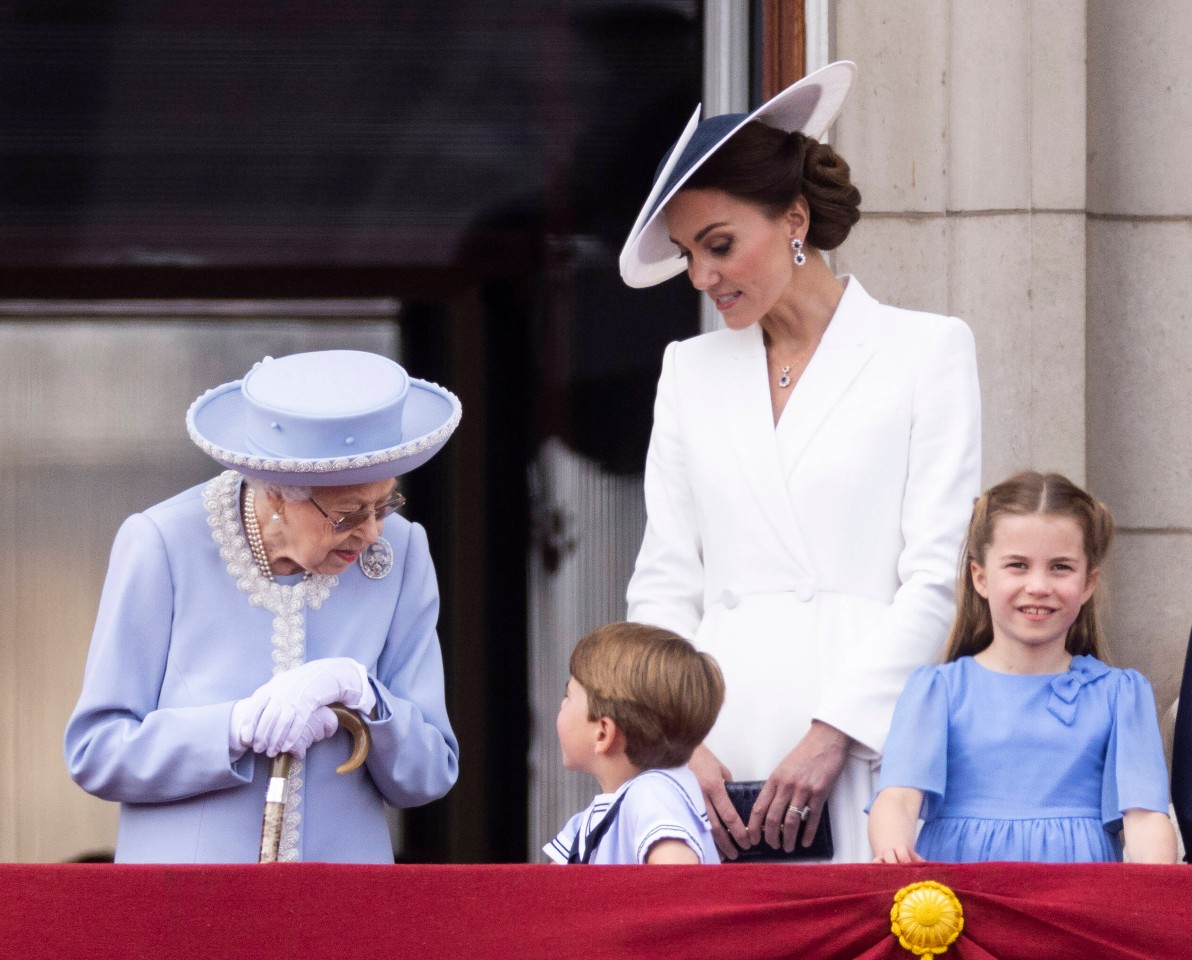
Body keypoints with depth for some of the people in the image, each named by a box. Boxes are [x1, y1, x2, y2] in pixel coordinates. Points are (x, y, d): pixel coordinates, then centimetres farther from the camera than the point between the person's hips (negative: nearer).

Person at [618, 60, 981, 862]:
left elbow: (937, 576, -2)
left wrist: (832, 734, -10)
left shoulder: (928, 351, 5)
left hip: (863, 736, -3)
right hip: (720, 739, 3)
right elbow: (663, 585, 14)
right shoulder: (691, 372, 19)